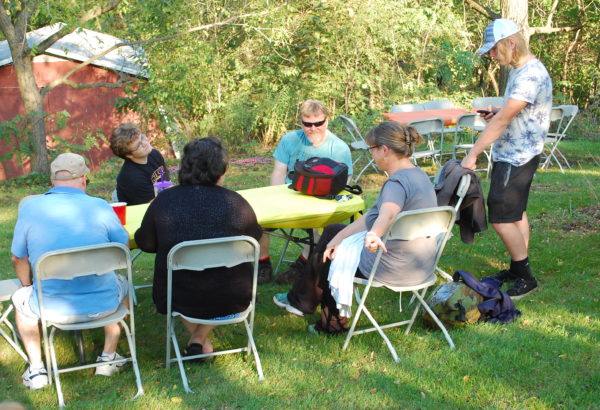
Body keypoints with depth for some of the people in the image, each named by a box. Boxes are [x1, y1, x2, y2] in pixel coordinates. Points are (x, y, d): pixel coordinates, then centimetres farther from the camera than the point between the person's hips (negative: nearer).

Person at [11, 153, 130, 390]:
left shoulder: (29, 208, -6)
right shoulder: (100, 207, -9)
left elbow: (18, 259, 7)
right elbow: (124, 246, 6)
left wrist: (30, 287, 27)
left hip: (52, 308, 0)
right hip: (103, 305, 0)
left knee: (21, 299, 33)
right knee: (122, 285, 34)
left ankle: (36, 369, 29)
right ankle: (108, 357, 35)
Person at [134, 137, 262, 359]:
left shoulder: (163, 201, -9)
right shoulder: (235, 202, -11)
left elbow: (145, 243, 4)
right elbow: (255, 238, 7)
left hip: (179, 299, 1)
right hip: (231, 299, -1)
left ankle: (195, 336, 31)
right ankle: (199, 339, 25)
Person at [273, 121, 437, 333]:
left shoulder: (398, 182, -25)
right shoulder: (418, 175, 7)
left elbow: (388, 213, -49)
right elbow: (373, 215, 9)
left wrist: (373, 235, -68)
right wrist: (341, 236, 7)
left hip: (394, 267, -10)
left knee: (323, 259, 13)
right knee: (332, 231, 22)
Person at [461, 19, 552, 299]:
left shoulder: (531, 75, -22)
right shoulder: (517, 69, 10)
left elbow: (502, 121, -26)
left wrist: (472, 155, -24)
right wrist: (498, 112, 4)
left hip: (517, 158, -10)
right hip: (509, 155, 10)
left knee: (501, 218, -8)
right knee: (516, 213, 16)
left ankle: (526, 278, 3)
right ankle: (518, 269, 26)